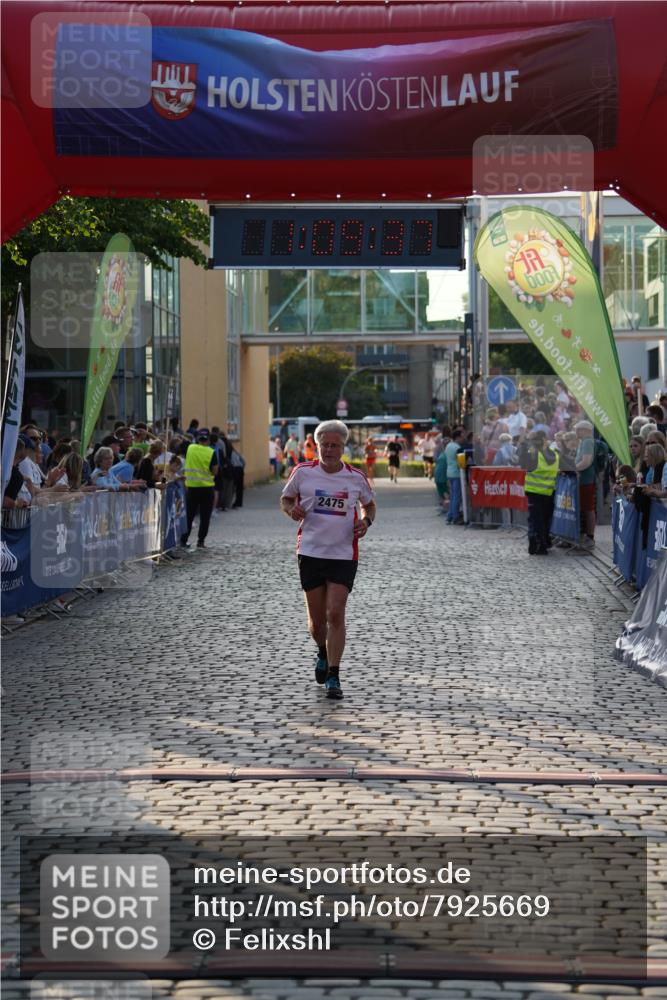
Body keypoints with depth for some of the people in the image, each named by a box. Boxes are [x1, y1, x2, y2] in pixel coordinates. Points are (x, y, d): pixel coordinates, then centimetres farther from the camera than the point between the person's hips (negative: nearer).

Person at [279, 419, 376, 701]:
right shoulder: (303, 472, -1)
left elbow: (369, 504, 17)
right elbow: (285, 499, 12)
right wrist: (292, 510, -11)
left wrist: (366, 521, -4)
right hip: (310, 552, 1)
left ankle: (333, 677, -6)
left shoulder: (355, 477, 1)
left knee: (335, 614, -11)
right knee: (316, 618, 7)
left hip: (343, 554, -1)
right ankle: (323, 654, 40)